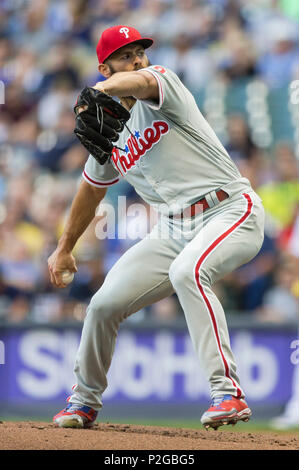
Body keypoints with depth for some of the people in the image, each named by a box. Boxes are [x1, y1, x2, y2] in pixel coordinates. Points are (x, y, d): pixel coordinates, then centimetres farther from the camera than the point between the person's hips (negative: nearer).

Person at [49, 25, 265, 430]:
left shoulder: (163, 82, -7)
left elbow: (138, 82, -33)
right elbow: (93, 188, 29)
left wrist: (104, 90, -55)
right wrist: (64, 248, 32)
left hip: (231, 212, -7)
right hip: (173, 229, 7)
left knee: (186, 272, -36)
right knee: (105, 304, 1)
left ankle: (228, 393, -38)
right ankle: (85, 401, 27)